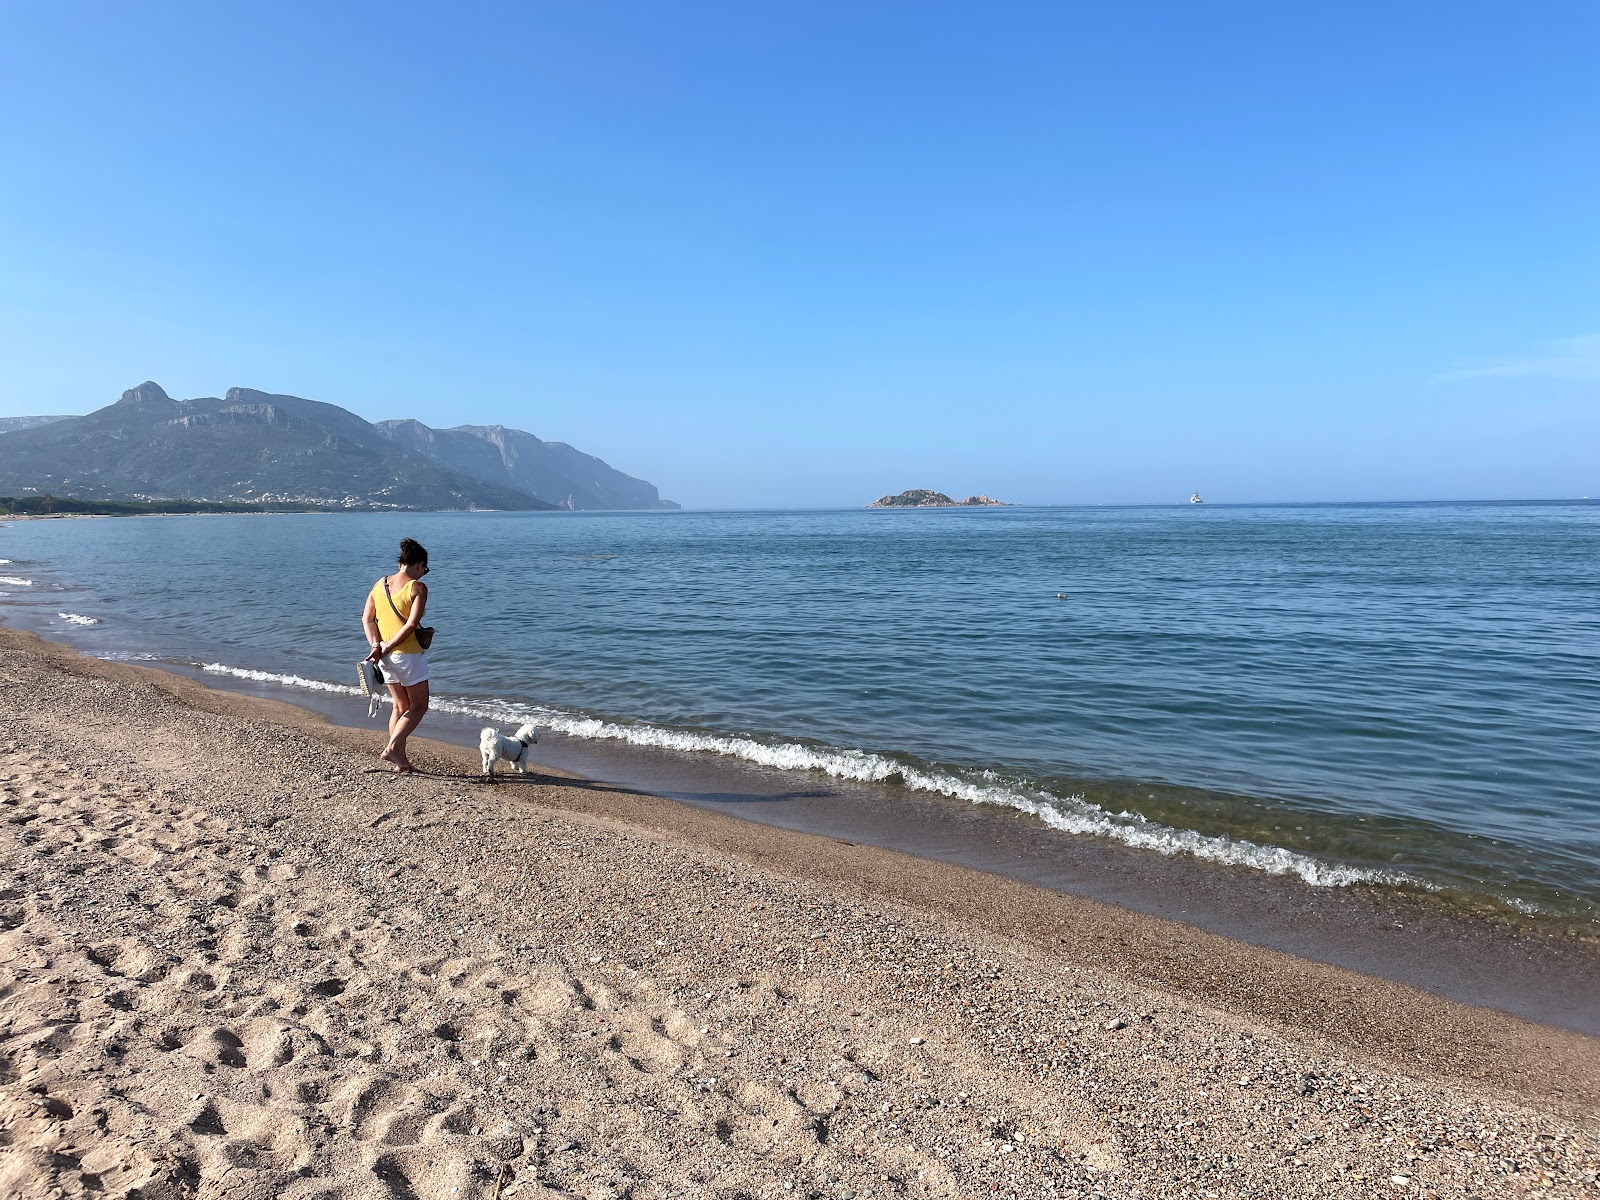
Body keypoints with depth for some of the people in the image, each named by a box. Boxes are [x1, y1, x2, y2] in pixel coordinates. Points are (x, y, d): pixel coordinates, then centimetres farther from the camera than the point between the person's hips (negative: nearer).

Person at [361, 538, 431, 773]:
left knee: (400, 706, 17)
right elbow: (412, 624, -19)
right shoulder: (417, 587, -11)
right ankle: (392, 747, -8)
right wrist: (388, 648, -14)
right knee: (419, 707, 7)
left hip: (386, 657, 7)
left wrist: (376, 645, -7)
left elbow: (367, 618, 2)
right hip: (409, 655, -7)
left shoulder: (379, 585, 9)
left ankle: (401, 761, 17)